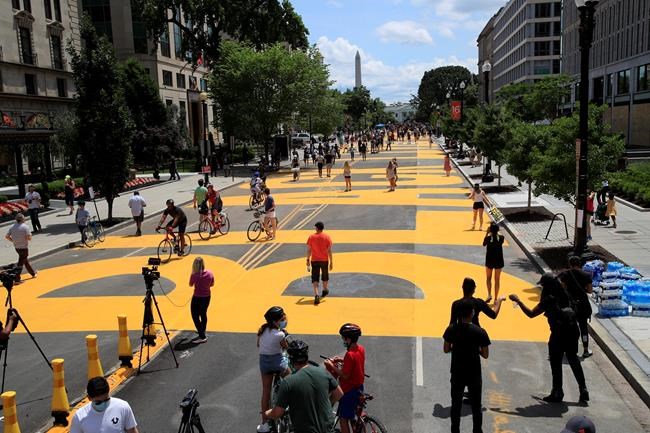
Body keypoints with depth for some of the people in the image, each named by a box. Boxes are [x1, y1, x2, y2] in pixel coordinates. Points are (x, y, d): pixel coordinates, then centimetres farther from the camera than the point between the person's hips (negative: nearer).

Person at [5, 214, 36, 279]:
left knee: (26, 261, 21)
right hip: (24, 247, -7)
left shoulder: (12, 227, 1)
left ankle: (33, 273, 36)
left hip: (17, 247, 7)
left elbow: (7, 237, 0)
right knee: (20, 263, -2)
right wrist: (30, 234, 1)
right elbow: (29, 238, -21)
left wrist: (13, 240, 13)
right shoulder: (25, 227, -16)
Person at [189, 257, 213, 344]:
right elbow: (212, 284, 4)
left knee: (195, 316, 5)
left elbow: (191, 285, -5)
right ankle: (202, 331, 41)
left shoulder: (194, 275, -23)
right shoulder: (210, 273, -10)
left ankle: (202, 337, 3)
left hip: (197, 298, -6)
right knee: (203, 314, 23)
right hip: (207, 296, 6)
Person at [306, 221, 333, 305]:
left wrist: (308, 260, 10)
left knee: (315, 278, -1)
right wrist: (331, 262, -1)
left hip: (314, 260, -1)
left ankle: (316, 295, -19)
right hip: (324, 260, 1)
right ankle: (325, 290, 44)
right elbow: (329, 251, -7)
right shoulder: (327, 237, -6)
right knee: (325, 276, 23)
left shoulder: (311, 237, -5)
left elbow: (309, 250, -2)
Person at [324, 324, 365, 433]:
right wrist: (342, 360, 7)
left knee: (344, 419, 6)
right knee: (352, 416, 26)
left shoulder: (350, 354, -28)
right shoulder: (361, 349, -3)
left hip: (349, 390, -9)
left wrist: (331, 366, -16)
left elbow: (345, 376, -24)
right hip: (358, 387, 9)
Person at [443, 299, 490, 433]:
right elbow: (485, 355, -10)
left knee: (456, 405, 16)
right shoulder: (480, 332, -18)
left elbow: (446, 350, -2)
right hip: (474, 375, -2)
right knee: (476, 406, 15)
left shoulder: (451, 329, -11)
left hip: (457, 374, 2)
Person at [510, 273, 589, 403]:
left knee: (556, 364, 6)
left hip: (559, 334, -7)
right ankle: (583, 390, 25)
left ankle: (557, 393, 15)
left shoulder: (549, 299, -14)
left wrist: (518, 301, -10)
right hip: (572, 330, 8)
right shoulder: (563, 295, 6)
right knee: (573, 360, 20)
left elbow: (531, 314, -16)